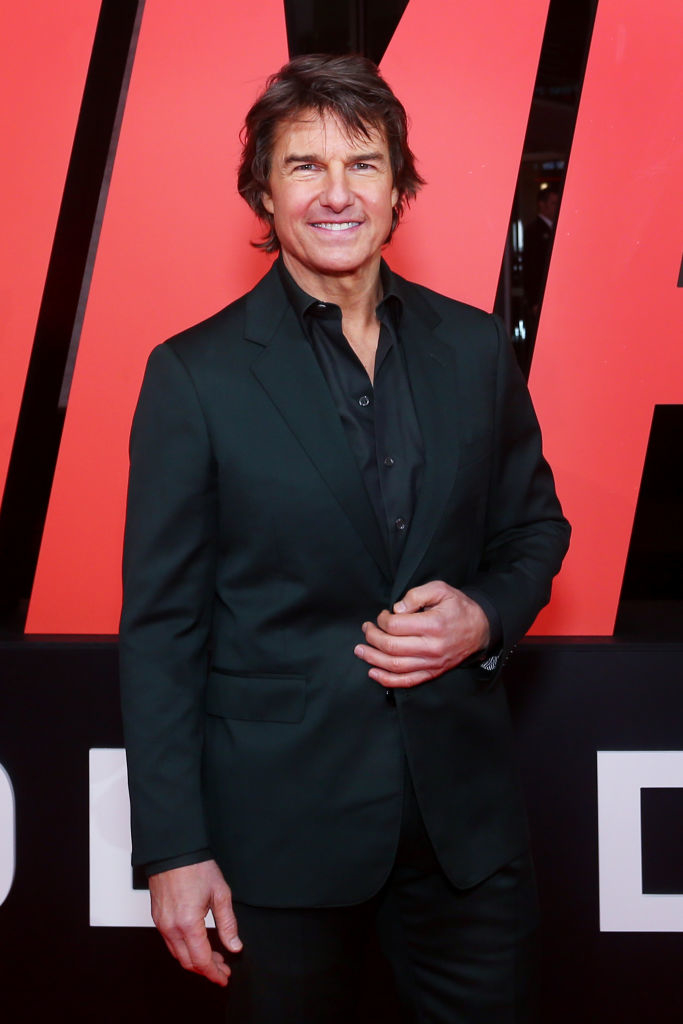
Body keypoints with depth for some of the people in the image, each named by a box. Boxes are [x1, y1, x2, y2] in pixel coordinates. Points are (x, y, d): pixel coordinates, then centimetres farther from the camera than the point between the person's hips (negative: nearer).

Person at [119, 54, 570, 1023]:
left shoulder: (475, 348, 4)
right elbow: (160, 625, -7)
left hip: (463, 808, 3)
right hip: (279, 824, -3)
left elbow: (534, 526, 14)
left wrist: (486, 617, -9)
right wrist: (174, 848, -9)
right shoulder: (196, 374, -7)